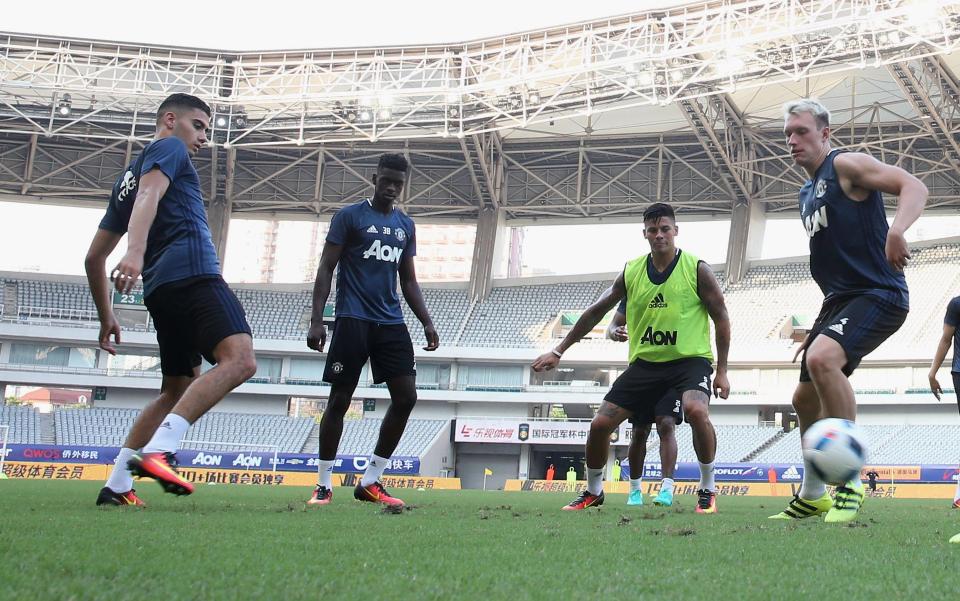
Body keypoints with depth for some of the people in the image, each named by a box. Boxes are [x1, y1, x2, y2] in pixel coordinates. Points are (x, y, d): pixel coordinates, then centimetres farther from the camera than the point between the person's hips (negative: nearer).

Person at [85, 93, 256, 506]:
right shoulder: (168, 149, 9)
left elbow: (93, 258, 30)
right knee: (239, 360, -24)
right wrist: (135, 252, -32)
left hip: (160, 288, 9)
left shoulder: (126, 179, 32)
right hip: (192, 272, -9)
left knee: (177, 389, 16)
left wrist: (106, 318, 33)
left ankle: (116, 486, 11)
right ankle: (157, 452, -38)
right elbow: (148, 195, -15)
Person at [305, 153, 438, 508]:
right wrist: (317, 320, -12)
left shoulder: (406, 225, 15)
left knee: (406, 397, -3)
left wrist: (426, 322, 10)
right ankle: (324, 485, 9)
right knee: (340, 399, -3)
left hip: (391, 323, 5)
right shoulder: (349, 216, 0)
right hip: (352, 320, -5)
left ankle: (370, 482, 7)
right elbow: (326, 269, -3)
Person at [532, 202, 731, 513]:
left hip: (689, 359, -4)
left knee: (696, 410, -34)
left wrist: (722, 371, -5)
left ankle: (708, 490, -12)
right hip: (645, 362, 4)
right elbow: (595, 312, 10)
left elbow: (721, 318, -1)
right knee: (600, 423, -4)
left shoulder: (697, 269, -7)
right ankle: (593, 491, 21)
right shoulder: (631, 272, 2)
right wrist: (558, 351, 8)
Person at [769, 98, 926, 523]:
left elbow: (914, 187, -20)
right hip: (839, 299, 10)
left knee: (821, 358, -33)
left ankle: (850, 484, -24)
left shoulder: (846, 166, -6)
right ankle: (812, 496, 29)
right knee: (805, 397, 12)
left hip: (878, 295, -10)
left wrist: (897, 230, -40)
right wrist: (819, 325, 26)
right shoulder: (807, 193, 20)